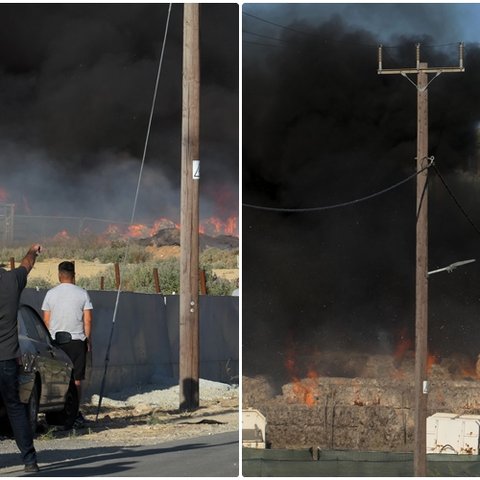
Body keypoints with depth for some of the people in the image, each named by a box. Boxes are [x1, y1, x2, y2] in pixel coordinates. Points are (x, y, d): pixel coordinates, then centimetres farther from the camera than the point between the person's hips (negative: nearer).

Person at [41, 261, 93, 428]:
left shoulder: (51, 294, 2)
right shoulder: (82, 294, -1)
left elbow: (46, 320, 5)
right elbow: (88, 320, -2)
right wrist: (88, 339, 7)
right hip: (77, 339, -1)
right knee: (76, 379, 2)